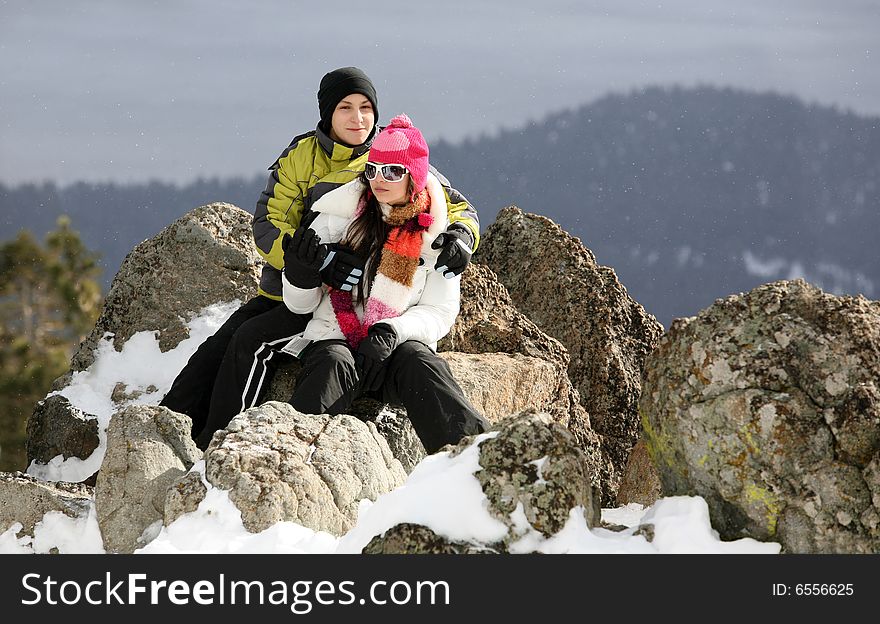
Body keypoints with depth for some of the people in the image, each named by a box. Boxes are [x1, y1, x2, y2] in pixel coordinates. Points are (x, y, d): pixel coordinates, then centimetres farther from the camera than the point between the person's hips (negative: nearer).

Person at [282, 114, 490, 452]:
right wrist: (300, 273, -18)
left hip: (396, 346, 0)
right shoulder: (340, 215, 3)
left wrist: (390, 332, -16)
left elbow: (439, 312, 3)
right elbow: (300, 304, 6)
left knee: (418, 363, -33)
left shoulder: (435, 233, 5)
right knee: (334, 366, -34)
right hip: (333, 339, 0)